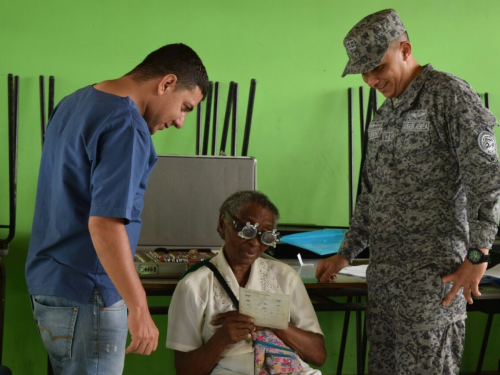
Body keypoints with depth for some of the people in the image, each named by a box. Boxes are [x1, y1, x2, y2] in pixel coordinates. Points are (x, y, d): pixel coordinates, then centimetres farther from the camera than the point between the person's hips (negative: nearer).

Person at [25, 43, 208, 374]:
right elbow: (104, 224, -27)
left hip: (47, 284, 9)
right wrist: (139, 309, -25)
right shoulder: (127, 127, -19)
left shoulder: (74, 102, 11)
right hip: (86, 297, -9)